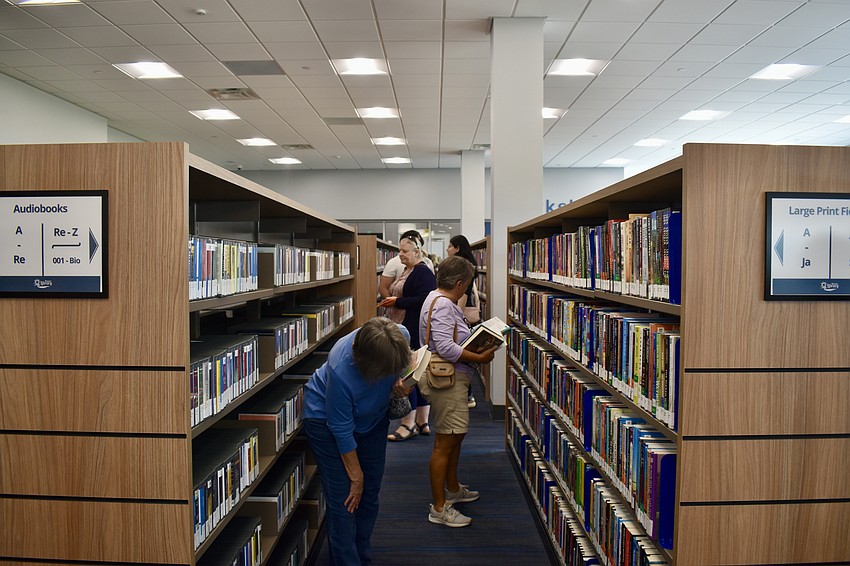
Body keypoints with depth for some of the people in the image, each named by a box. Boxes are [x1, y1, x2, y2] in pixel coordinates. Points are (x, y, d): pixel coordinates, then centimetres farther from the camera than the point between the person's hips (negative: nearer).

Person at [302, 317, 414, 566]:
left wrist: (400, 382, -23)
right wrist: (356, 476, -14)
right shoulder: (340, 370, -40)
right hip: (327, 418, -5)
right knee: (344, 501, -7)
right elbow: (341, 429, -26)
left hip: (372, 418, 5)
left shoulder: (401, 338, -28)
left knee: (369, 496, 10)